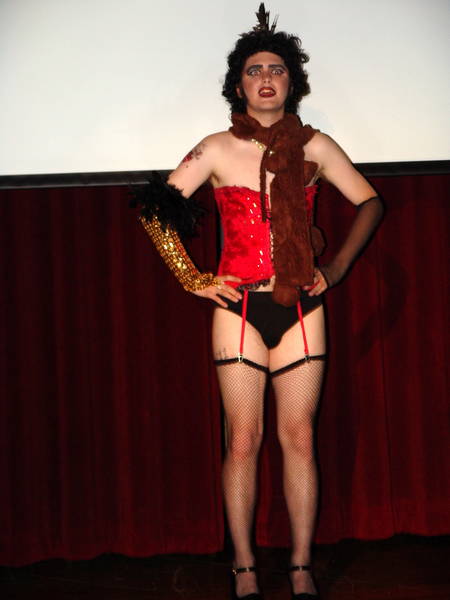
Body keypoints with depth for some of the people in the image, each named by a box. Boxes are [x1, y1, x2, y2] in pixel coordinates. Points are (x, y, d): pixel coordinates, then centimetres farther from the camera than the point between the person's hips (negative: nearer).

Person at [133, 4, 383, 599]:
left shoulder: (315, 147, 4)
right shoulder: (217, 150, 0)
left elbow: (370, 203, 12)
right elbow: (157, 209, -1)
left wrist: (334, 269, 6)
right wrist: (194, 280, -4)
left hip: (301, 309, 1)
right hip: (239, 309, -1)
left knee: (300, 437, 4)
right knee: (243, 440, 2)